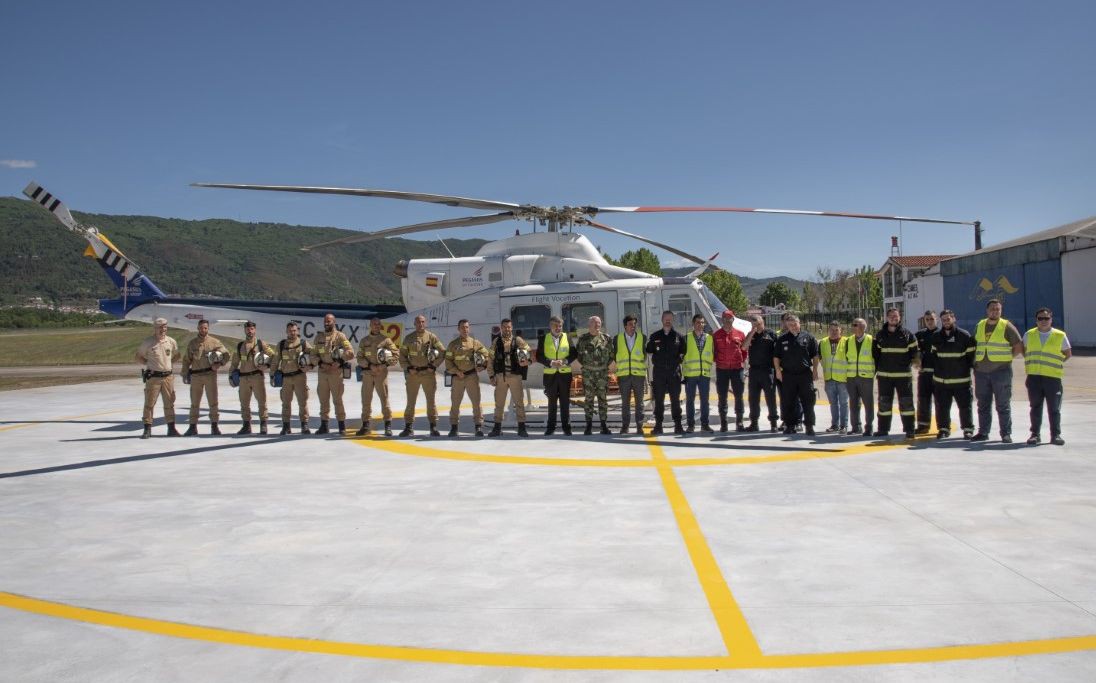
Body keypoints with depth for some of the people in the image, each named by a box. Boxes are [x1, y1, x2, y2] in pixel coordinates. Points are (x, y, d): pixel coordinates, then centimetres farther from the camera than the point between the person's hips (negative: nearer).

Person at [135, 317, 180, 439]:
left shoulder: (171, 342, 6)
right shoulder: (148, 343, -3)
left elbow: (176, 355, 23)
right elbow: (137, 358, 6)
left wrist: (167, 362, 8)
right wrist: (150, 363, -4)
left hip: (168, 376, 3)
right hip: (153, 377, -3)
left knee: (169, 403, 7)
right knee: (149, 403, -2)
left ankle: (171, 428, 15)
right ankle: (147, 429, 4)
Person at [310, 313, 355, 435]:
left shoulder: (340, 336, -1)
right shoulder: (318, 337, 12)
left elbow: (350, 353, -6)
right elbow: (313, 354, 11)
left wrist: (340, 362, -16)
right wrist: (321, 363, -6)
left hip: (336, 372, -4)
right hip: (322, 372, 4)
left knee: (337, 399, -3)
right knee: (323, 400, 9)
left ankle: (342, 426, 2)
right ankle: (323, 425, 17)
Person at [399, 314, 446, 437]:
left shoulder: (432, 337, 1)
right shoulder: (408, 338, 5)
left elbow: (442, 352, 1)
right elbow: (402, 355, 7)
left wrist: (433, 366, -6)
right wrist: (408, 368, -5)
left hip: (428, 373, -1)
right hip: (413, 373, 1)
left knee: (431, 400, 3)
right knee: (411, 401, 5)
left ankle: (433, 426, 9)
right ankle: (409, 427, 12)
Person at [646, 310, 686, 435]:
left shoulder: (678, 336, 7)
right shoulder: (655, 336, 8)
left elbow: (684, 351, 10)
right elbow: (648, 350, 11)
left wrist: (679, 359, -5)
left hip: (674, 372, 0)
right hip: (659, 372, 1)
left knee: (675, 399, 2)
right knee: (659, 400, 2)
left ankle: (678, 425, 6)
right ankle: (658, 425, 6)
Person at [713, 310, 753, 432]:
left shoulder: (740, 334, 7)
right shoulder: (716, 335, 6)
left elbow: (745, 350, 10)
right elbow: (713, 352, 8)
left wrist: (743, 363, 1)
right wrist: (717, 361, -2)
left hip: (737, 368, 0)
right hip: (721, 369, 0)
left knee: (739, 395, 1)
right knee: (722, 397, 2)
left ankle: (739, 422, 8)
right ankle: (723, 423, 8)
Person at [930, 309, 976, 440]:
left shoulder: (965, 336, -5)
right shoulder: (936, 336, 7)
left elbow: (971, 355, -1)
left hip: (961, 380, -3)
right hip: (940, 380, 3)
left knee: (965, 406, 3)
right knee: (942, 407, 8)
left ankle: (968, 429, 15)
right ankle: (943, 428, 19)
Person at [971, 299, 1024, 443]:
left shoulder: (1007, 327, -4)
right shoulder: (980, 326, 11)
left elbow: (1019, 347, -2)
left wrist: (1004, 358, -4)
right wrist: (976, 360, 11)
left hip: (1001, 371, -5)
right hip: (981, 372, 5)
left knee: (1003, 405, -1)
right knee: (983, 404, 10)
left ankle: (1006, 434, 5)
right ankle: (983, 432, 17)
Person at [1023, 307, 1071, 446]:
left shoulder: (1060, 336, 3)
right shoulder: (1029, 335, 9)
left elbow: (1068, 354, 12)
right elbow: (1023, 350, 23)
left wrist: (1055, 363, 2)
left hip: (1053, 377, -2)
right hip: (1033, 377, 2)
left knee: (1054, 408, 1)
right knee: (1035, 407, 6)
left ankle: (1056, 435, 8)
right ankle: (1035, 434, 12)